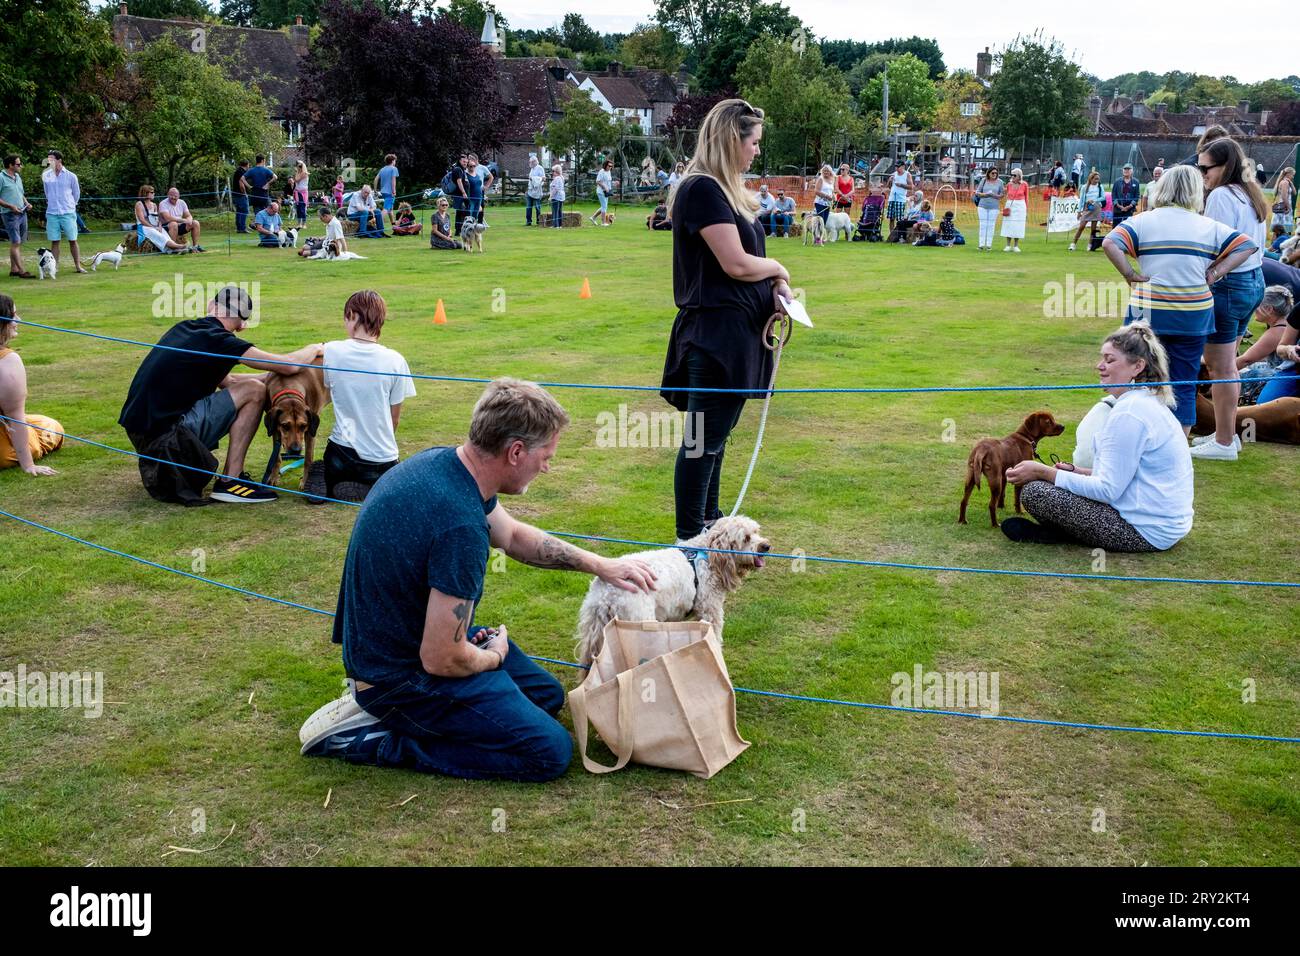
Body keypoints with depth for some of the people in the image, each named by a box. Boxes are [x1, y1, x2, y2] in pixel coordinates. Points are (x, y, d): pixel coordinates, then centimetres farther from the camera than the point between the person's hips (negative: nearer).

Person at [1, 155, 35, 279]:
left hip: (22, 213, 8)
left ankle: (13, 269, 14)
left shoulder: (18, 177, 15)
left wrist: (26, 203, 7)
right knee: (15, 242, -10)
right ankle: (22, 271, -13)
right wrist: (10, 206, -19)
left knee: (18, 243, 9)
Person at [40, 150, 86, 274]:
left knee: (72, 240, 2)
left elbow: (76, 194, 10)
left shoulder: (71, 176, -2)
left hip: (68, 213, -2)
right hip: (52, 213, 2)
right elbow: (47, 194, 19)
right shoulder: (46, 175, 5)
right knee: (54, 241, 2)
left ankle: (78, 266, 9)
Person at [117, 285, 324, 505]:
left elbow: (227, 381, 23)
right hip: (164, 435, -9)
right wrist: (315, 349, 10)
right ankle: (229, 482, -4)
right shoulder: (217, 340, -11)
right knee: (254, 391, -4)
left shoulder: (184, 328, 13)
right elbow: (289, 365, -11)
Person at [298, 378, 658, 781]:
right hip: (403, 670, -10)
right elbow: (441, 659, -28)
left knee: (548, 695, 19)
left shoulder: (442, 461, -3)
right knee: (550, 751, -9)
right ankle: (370, 738, -5)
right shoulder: (462, 526, -33)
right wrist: (494, 656, -5)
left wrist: (600, 565, 12)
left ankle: (380, 703, 13)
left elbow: (512, 534, 16)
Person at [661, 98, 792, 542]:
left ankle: (710, 521, 30)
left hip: (740, 330, 10)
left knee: (717, 433, 18)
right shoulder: (701, 189, -15)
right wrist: (778, 269, -2)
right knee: (703, 438, -2)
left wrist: (775, 286, -2)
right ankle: (689, 538, 7)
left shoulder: (728, 190, 16)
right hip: (714, 332, -10)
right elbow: (736, 263, -21)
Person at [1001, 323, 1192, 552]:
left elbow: (1108, 490, -21)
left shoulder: (1129, 413, -21)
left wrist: (1044, 472, -16)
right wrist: (1077, 472, 7)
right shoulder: (1149, 402, 12)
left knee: (1033, 492, -16)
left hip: (1148, 532, -11)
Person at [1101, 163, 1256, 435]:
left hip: (1149, 313, -1)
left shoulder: (1142, 221, -2)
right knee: (1184, 384, 9)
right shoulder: (1209, 227, 4)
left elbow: (1110, 243, -16)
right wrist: (1214, 274, 0)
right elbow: (1247, 246, 4)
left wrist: (1131, 275, -10)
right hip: (1194, 314, 1)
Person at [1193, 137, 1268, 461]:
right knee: (1227, 364, 18)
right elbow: (1255, 244, 16)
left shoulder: (1221, 196, -16)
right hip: (1254, 281, 10)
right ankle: (1227, 434, 27)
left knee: (1220, 367, -3)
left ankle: (1224, 443, 3)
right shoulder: (1251, 194, 12)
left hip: (1228, 285, -10)